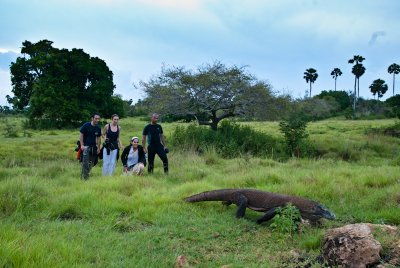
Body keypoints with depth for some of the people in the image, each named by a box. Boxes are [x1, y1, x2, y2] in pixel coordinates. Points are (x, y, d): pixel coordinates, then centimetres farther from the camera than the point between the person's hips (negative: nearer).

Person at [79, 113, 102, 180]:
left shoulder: (98, 128, 6)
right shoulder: (86, 125, -7)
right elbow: (81, 135, -6)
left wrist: (98, 148, 9)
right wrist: (82, 145, -13)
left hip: (93, 147, 5)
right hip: (86, 146, -5)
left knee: (91, 163, 7)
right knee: (85, 162, -10)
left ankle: (83, 175, 21)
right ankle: (84, 177, -4)